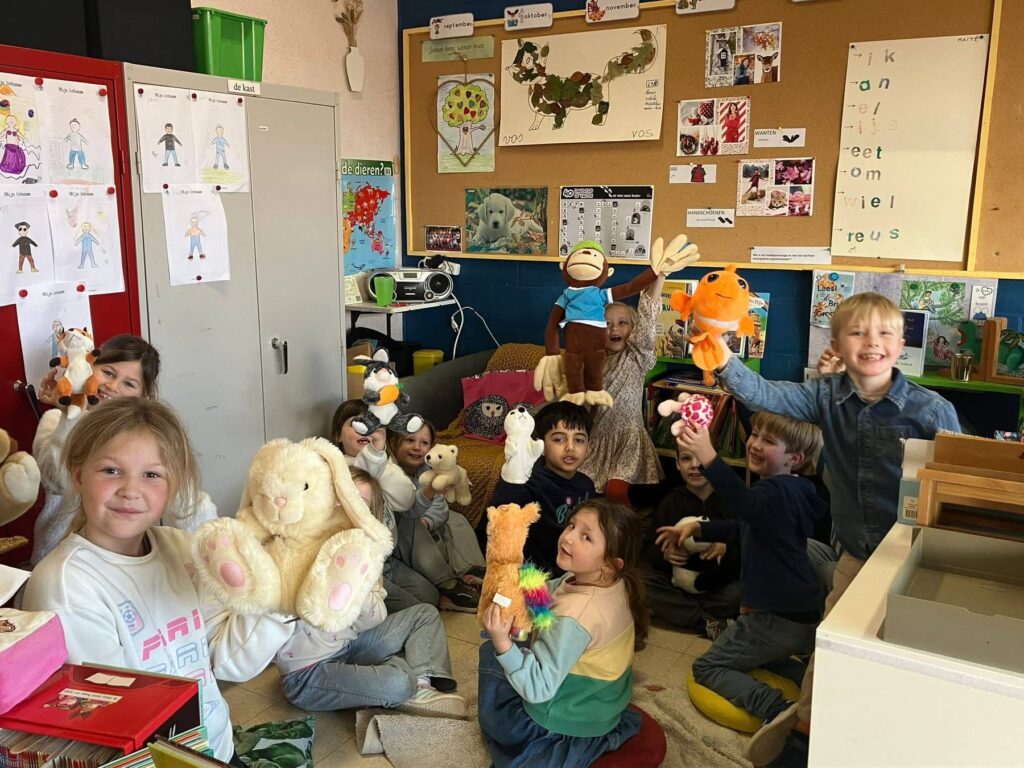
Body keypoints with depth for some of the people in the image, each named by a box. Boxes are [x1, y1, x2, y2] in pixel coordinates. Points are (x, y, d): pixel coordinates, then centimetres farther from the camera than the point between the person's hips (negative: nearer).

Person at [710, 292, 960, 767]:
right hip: (854, 555, 3)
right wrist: (724, 361, -33)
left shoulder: (931, 410, -16)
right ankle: (805, 722, 39)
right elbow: (766, 395, -18)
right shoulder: (828, 397, -6)